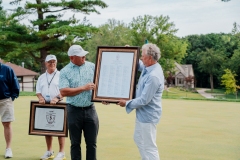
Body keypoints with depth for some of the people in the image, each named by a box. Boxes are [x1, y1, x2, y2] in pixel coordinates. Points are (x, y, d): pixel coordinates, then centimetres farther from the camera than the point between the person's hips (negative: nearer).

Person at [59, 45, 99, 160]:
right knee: (75, 143, 9)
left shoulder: (92, 66, 4)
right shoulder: (65, 71, -3)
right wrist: (84, 88, -13)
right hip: (74, 110, -1)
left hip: (90, 109, 2)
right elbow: (63, 92, -13)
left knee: (92, 143, 7)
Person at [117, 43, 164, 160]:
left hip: (148, 115, -11)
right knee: (138, 139, 23)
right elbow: (138, 64, 25)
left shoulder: (153, 76, -29)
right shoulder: (148, 67, 0)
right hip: (143, 113, 11)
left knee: (149, 146, 0)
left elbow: (144, 100, -26)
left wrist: (127, 103, -12)